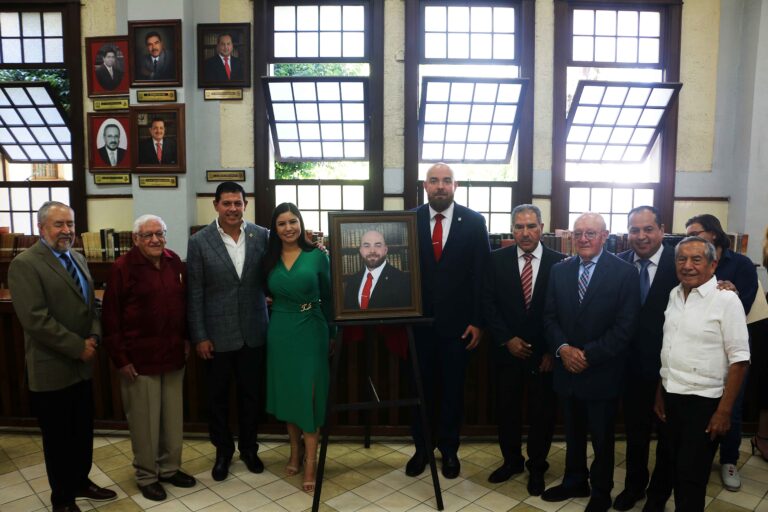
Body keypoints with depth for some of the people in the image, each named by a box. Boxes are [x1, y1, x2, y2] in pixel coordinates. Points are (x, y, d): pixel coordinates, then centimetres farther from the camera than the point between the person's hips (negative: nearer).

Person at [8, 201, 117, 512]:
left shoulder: (77, 258, 10)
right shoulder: (25, 264, -16)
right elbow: (35, 319, -22)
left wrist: (94, 337, -3)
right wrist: (78, 347, -17)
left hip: (82, 365, 7)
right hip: (52, 369, -7)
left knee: (83, 431, 19)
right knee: (58, 438, 10)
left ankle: (80, 482, 39)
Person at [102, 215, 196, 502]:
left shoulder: (175, 263, 5)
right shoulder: (123, 268, -9)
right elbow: (111, 317, -9)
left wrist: (187, 338, 12)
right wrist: (120, 358, -11)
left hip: (173, 355, 5)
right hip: (139, 358, -5)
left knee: (173, 417, 14)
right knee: (144, 421, 7)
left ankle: (170, 468, 32)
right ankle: (146, 476, 25)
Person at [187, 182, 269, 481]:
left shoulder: (262, 236, -3)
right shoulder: (200, 241, -6)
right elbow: (194, 293, -5)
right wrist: (199, 336, -7)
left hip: (253, 332, 1)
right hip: (217, 333, -1)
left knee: (250, 393, 15)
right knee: (218, 396, 14)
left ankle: (248, 448, 35)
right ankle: (223, 450, 35)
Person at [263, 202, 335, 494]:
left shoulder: (317, 256, -5)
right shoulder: (269, 260, 3)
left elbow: (328, 297, -1)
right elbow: (271, 295, 14)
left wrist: (332, 333, 0)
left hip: (311, 331, -3)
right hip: (281, 333, 3)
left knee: (310, 394, 0)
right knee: (287, 391, 13)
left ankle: (310, 463, 8)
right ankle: (295, 451, 30)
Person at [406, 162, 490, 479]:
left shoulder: (474, 222, -3)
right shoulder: (410, 221, 0)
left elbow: (482, 274, -4)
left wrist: (478, 321, -7)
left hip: (457, 322, -1)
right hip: (419, 320, 1)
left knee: (453, 389, 12)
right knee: (420, 387, 12)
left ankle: (449, 449, 30)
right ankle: (421, 448, 30)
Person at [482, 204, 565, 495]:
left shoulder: (559, 262, -6)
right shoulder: (497, 260, -2)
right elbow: (488, 303, -3)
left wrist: (553, 350, -8)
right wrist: (507, 339, -11)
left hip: (544, 353, -1)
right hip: (507, 350, 1)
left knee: (542, 412, 12)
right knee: (506, 409, 13)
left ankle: (537, 467, 33)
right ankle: (511, 460, 36)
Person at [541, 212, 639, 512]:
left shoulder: (625, 272, -10)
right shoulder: (559, 270, 4)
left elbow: (625, 326, -14)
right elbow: (550, 317, 4)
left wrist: (589, 355, -17)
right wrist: (563, 348, -12)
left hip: (602, 372, -4)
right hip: (567, 369, 4)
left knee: (602, 436, 14)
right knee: (573, 431, 19)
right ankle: (575, 481, 40)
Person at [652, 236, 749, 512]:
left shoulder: (726, 300, -14)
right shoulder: (674, 295, 5)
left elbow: (739, 361, -13)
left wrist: (724, 411, -13)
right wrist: (660, 393, 11)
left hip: (703, 402, -5)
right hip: (671, 396, 6)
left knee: (691, 475, 5)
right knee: (673, 468, 18)